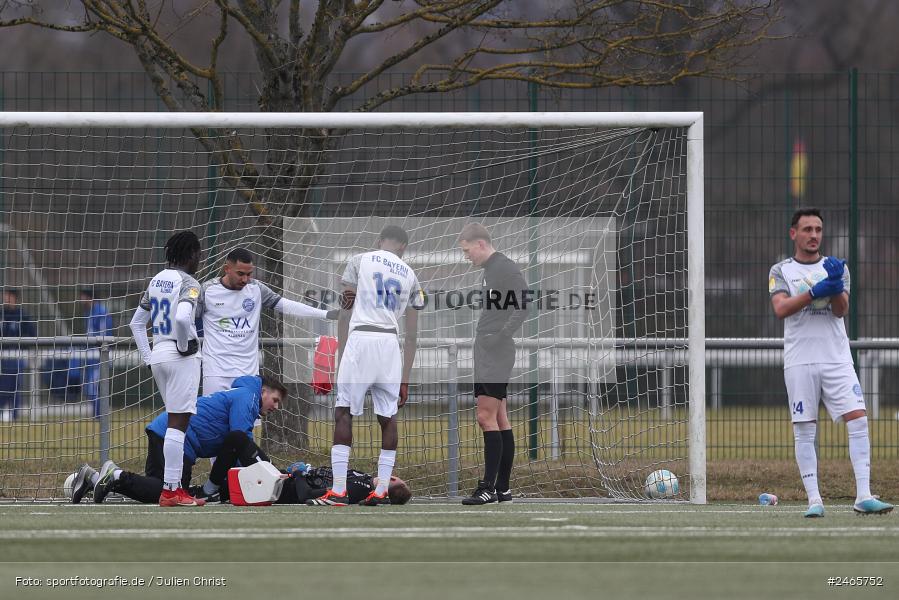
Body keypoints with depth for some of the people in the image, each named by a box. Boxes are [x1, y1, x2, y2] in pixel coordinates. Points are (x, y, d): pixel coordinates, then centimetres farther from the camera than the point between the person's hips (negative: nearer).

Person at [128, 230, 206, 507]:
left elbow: (137, 323, 17)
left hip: (158, 356, 8)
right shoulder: (189, 284, -12)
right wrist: (185, 346, -14)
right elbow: (182, 317, -31)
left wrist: (147, 357, 18)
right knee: (177, 423, -6)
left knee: (176, 422, 16)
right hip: (182, 358, -8)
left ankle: (175, 486, 16)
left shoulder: (156, 280, 12)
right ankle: (170, 491, -8)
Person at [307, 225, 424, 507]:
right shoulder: (410, 276, 17)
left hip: (360, 338, -3)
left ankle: (338, 491, -10)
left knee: (344, 412, -2)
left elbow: (345, 314, 4)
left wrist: (341, 356, 7)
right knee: (388, 417, 11)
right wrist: (405, 379, 20)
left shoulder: (359, 261, 8)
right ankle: (381, 491, 9)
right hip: (390, 344, 3)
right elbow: (412, 335, 16)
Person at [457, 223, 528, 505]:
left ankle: (488, 487, -14)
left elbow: (523, 307, -18)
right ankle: (502, 488, 11)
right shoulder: (488, 270, 18)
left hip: (497, 355, -10)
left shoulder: (507, 268, -10)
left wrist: (499, 338, -19)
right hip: (484, 355, 10)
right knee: (499, 420, 9)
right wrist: (481, 339, 14)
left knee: (487, 417, -13)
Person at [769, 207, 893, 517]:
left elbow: (841, 310, -3)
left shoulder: (836, 268, 11)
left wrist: (835, 286, -23)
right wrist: (816, 291, -19)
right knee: (804, 431, -2)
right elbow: (781, 308, -10)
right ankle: (814, 500, 1)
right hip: (799, 361, -1)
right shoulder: (781, 271, 7)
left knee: (858, 421, -11)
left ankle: (863, 496, -12)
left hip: (837, 359, 1)